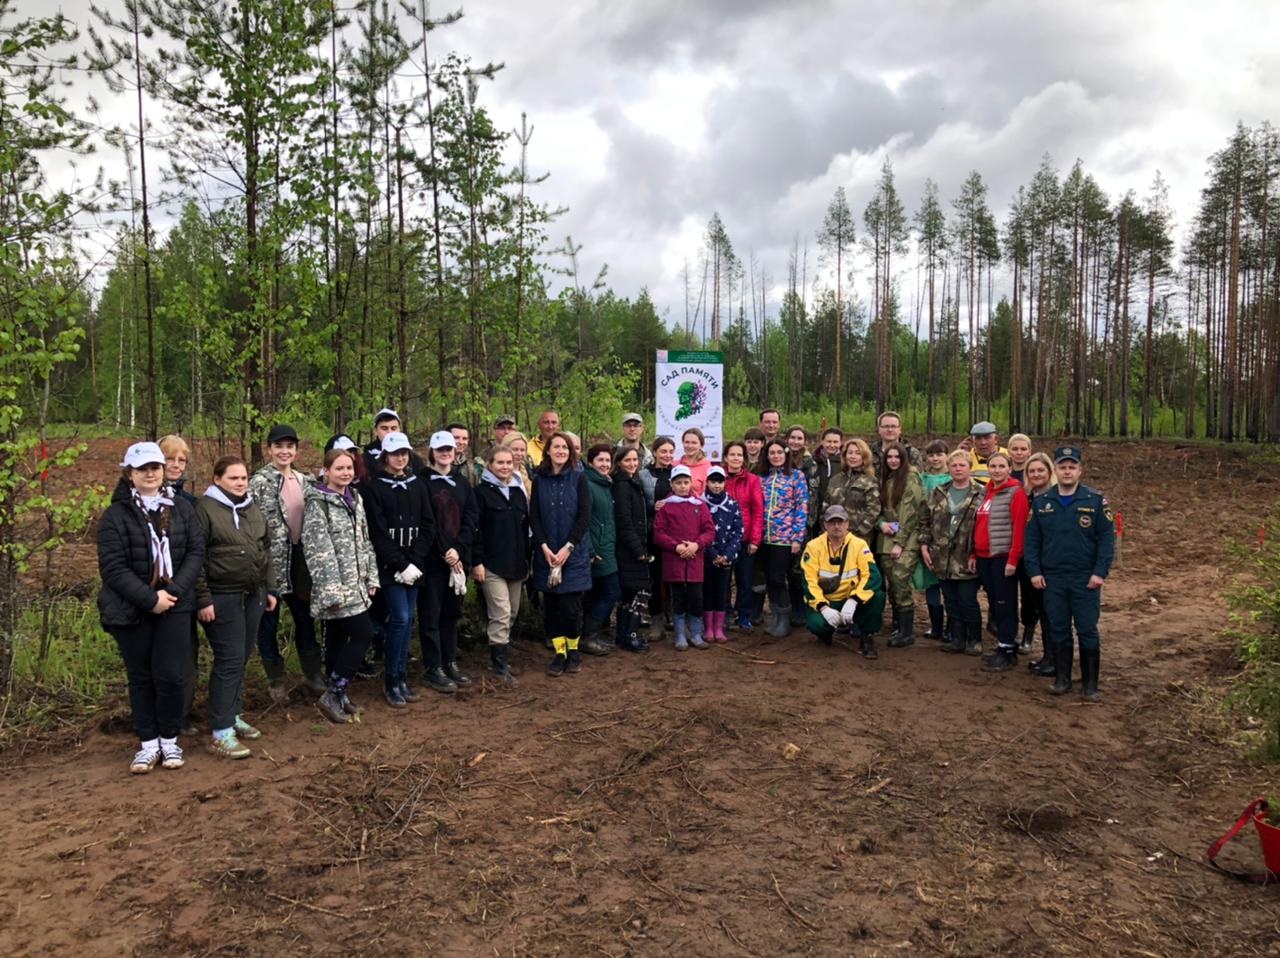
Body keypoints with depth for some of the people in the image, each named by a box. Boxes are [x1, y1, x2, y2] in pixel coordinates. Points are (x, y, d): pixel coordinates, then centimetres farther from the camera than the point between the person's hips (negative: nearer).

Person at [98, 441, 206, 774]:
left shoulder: (182, 509, 6)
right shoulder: (115, 515, -3)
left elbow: (196, 552, 1)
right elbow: (112, 567, -10)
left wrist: (174, 591, -13)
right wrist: (150, 598, -16)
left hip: (175, 606, 1)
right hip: (131, 609, -1)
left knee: (170, 675, -2)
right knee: (141, 678, 9)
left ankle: (169, 740, 16)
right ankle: (148, 743, 21)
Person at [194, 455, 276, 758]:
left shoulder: (252, 508, 12)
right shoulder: (206, 508, -9)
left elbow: (265, 550, 18)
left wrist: (270, 589, 14)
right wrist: (203, 599, -15)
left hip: (253, 595, 7)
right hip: (222, 597, -7)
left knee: (242, 658, 13)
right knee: (229, 661, -7)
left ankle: (233, 715, 26)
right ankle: (221, 733, 0)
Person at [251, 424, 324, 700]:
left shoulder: (306, 481, 9)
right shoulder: (260, 482, -9)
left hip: (299, 558, 5)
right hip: (271, 560, -5)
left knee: (305, 617, 14)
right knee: (269, 622, 6)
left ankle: (313, 673, 28)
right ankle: (276, 681, 21)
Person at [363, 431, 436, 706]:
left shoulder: (418, 484, 8)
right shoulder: (374, 487, -4)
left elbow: (428, 525, 4)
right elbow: (378, 533, -9)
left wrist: (414, 562, -8)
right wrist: (400, 565, -14)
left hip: (415, 565, 4)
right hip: (390, 566, -4)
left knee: (408, 620, 8)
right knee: (400, 618, -10)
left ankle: (402, 677, 19)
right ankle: (391, 682, 4)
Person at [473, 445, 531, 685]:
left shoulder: (519, 491, 14)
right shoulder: (481, 491, -4)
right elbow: (474, 528, -9)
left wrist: (527, 559, 15)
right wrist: (477, 562, -14)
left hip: (516, 564, 6)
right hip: (492, 564, -6)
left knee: (512, 613, 11)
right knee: (501, 615, -9)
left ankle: (500, 657, 25)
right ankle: (500, 665, 0)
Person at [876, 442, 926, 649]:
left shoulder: (911, 478, -6)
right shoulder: (884, 479, 14)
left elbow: (909, 512, -12)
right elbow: (879, 507, 17)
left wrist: (900, 543, -15)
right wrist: (881, 523, -5)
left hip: (907, 539, -6)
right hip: (886, 539, 6)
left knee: (900, 579, -15)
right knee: (892, 583, 4)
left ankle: (907, 632, -9)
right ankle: (898, 625, 16)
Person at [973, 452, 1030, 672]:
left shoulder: (1016, 492, -8)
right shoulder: (987, 491, 14)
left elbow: (1019, 527, -15)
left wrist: (1013, 559, -18)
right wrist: (975, 553, 13)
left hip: (1003, 557, -7)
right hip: (985, 557, 7)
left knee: (1005, 604, -2)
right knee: (994, 603, 13)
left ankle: (1008, 652, 6)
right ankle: (1003, 645, 24)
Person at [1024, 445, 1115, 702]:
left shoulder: (1096, 500, -3)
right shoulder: (1041, 503, 5)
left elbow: (1107, 537, -5)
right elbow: (1032, 539, 6)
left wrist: (1100, 572, -12)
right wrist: (1034, 571, -2)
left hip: (1086, 580, -2)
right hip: (1052, 579, 2)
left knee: (1087, 631, 3)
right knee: (1058, 630, 9)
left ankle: (1090, 684, 13)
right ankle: (1062, 679, 20)